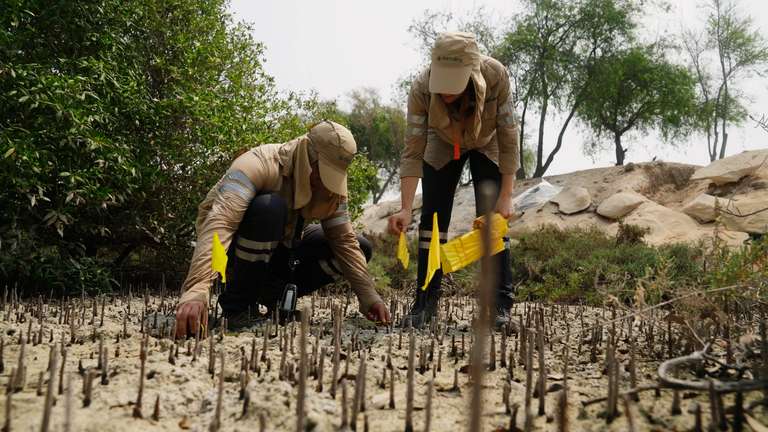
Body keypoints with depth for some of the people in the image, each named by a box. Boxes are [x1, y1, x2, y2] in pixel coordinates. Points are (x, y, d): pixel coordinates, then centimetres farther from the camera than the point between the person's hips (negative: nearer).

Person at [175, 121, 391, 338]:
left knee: (361, 248, -6)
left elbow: (344, 240, -8)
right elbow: (219, 222, -43)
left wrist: (369, 296, -19)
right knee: (269, 206, -38)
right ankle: (237, 303, -19)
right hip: (229, 250, -6)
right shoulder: (259, 164, -30)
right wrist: (196, 291, -56)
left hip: (279, 248, 6)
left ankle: (275, 293, 0)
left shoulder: (333, 184, -10)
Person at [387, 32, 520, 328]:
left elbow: (508, 138, -28)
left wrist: (506, 197, -28)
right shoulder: (421, 89, -35)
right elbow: (413, 152, -32)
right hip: (443, 145, 1)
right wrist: (405, 209, -39)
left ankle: (499, 303, 0)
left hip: (487, 144, -1)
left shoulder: (496, 76, -36)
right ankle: (425, 302, 3)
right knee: (432, 217, -5)